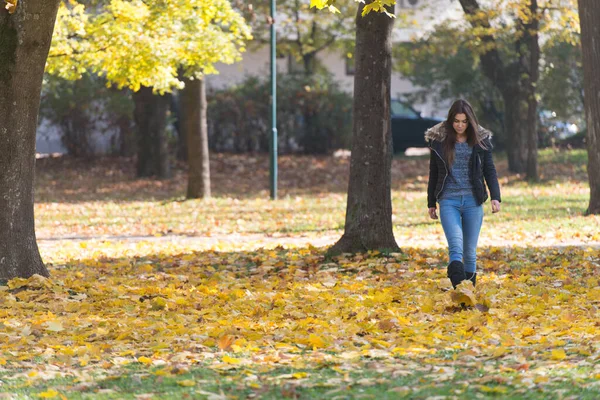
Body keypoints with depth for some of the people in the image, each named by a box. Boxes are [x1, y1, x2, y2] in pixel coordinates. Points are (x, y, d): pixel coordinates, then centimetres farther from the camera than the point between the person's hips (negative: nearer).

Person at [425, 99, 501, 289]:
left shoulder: (481, 141, 5)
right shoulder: (438, 140, 5)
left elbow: (489, 171, 8)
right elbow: (433, 174, 12)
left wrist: (495, 197, -5)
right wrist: (431, 203, 14)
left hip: (473, 202, 1)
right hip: (448, 201, -1)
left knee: (470, 251, 6)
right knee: (456, 246, -20)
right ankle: (458, 287, -34)